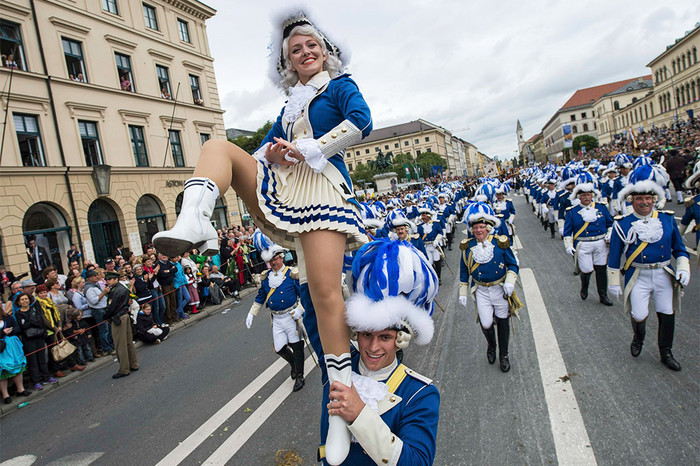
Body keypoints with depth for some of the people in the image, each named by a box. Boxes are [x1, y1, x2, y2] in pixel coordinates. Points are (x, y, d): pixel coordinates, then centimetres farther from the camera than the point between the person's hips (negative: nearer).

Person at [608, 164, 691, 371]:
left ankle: (666, 353, 28)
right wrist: (614, 282, -1)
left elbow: (679, 249, 12)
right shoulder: (623, 223, -6)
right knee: (639, 315, -7)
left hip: (665, 275, 3)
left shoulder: (667, 219, 2)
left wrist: (683, 268, -2)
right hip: (638, 277, -3)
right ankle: (638, 338, 29)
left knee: (667, 315, 7)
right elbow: (614, 257, -1)